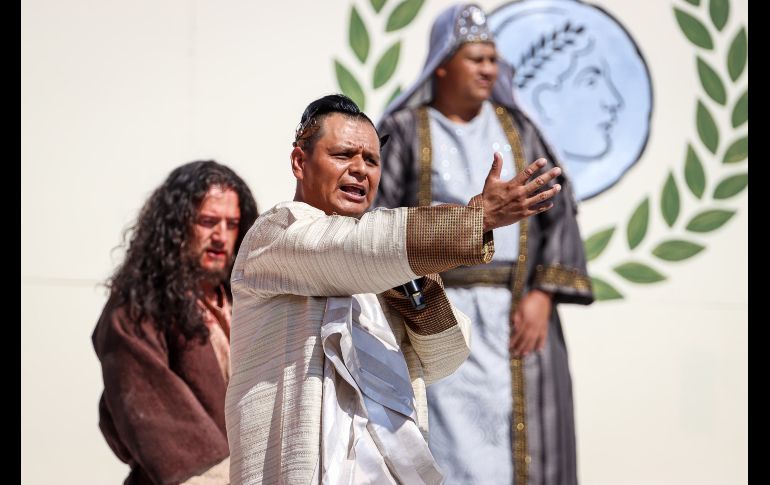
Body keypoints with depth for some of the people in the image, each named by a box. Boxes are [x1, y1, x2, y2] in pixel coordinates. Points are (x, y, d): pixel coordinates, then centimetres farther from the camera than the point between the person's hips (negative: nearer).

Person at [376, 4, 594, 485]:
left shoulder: (517, 129, 11)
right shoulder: (405, 131, 3)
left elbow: (559, 211, 6)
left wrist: (543, 294, -6)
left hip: (515, 315, 3)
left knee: (519, 439, 1)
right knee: (449, 443, -8)